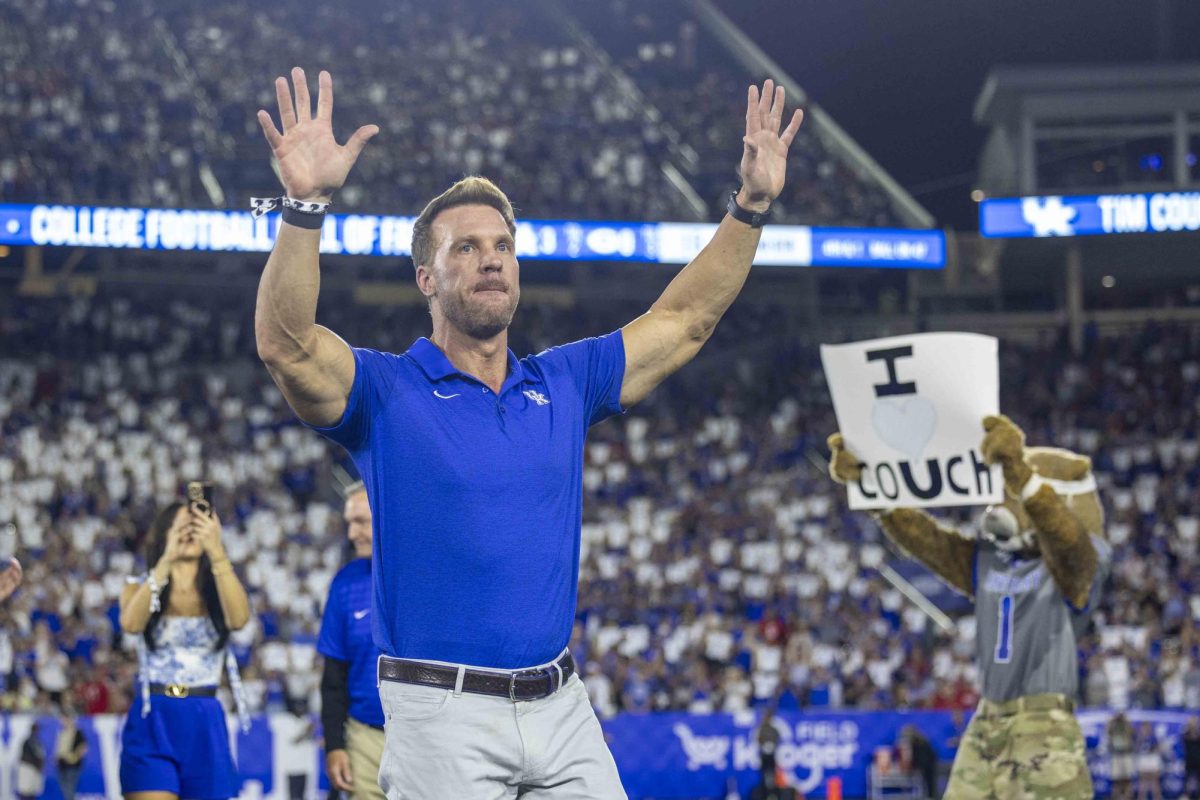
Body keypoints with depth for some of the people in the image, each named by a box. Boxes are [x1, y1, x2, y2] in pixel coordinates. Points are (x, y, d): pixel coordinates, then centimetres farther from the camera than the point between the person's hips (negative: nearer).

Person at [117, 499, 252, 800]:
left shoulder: (217, 592, 7)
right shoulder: (141, 589, 5)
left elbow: (239, 618, -18)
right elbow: (131, 623, -18)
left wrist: (217, 552, -29)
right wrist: (166, 561, -29)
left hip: (205, 726, 2)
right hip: (153, 721, -2)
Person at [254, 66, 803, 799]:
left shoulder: (564, 383, 12)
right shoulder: (387, 390, -3)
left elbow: (683, 323, 17)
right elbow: (286, 344, -21)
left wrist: (753, 205, 9)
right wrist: (306, 205, -35)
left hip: (563, 710, 5)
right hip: (444, 715, -5)